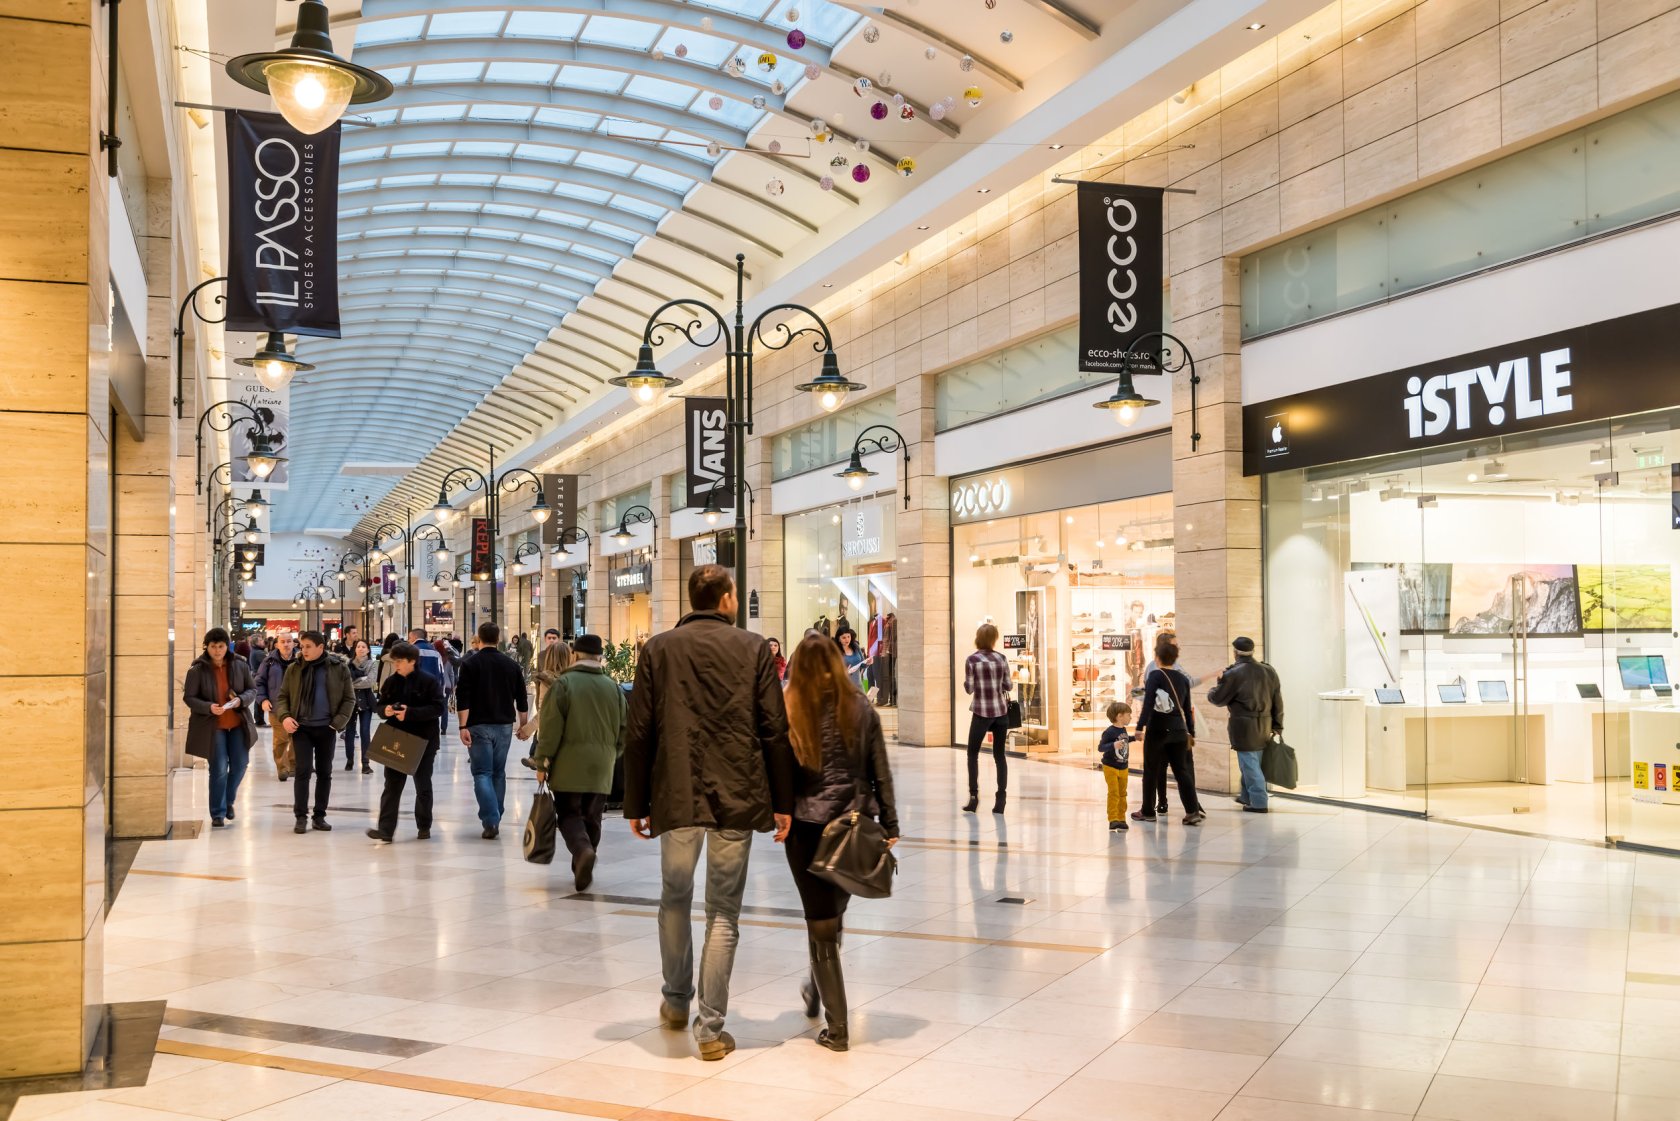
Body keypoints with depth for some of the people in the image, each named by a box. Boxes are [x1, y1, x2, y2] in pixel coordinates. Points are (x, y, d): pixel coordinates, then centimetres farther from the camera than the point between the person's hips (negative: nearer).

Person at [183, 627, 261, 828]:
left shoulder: (240, 665, -1)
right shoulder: (197, 670, -8)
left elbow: (252, 690, 7)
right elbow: (189, 697, -6)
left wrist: (241, 700, -15)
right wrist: (209, 707, -23)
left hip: (238, 724, 3)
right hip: (212, 726, -3)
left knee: (239, 765, 8)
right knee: (219, 769, -3)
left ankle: (228, 801, 35)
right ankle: (218, 813, 10)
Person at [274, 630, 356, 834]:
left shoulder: (339, 667, -4)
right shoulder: (294, 668, 0)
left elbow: (349, 699, 0)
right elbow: (283, 696, 6)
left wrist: (339, 722, -11)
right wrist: (284, 716, -12)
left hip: (326, 729, 0)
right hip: (301, 727, 0)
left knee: (324, 772, 8)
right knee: (303, 771, -6)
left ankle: (320, 816, 17)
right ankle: (301, 817, 1)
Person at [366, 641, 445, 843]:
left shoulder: (428, 681, -9)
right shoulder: (391, 682, 5)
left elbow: (437, 707, -16)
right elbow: (379, 704, 12)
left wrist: (410, 713, -25)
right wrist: (384, 710, -12)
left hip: (423, 740, -3)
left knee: (423, 785, 9)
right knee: (392, 785, -1)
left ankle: (424, 827, 23)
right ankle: (386, 829, -4)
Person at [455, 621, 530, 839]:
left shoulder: (470, 664, -4)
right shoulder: (512, 665, 7)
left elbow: (463, 699, -12)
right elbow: (521, 700, 9)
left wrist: (463, 727, -11)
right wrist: (524, 725, 18)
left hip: (479, 726, -3)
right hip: (504, 726, 3)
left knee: (482, 774, -3)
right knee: (499, 773, 13)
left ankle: (490, 821, -18)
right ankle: (495, 820, 18)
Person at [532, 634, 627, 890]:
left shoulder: (562, 684, -6)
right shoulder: (614, 688, 7)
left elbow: (550, 728, -9)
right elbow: (623, 730, 11)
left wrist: (542, 762, -3)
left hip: (569, 765, -3)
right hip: (601, 767, 3)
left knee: (570, 814, 3)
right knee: (592, 818, 12)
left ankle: (582, 850, -22)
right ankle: (583, 869, 15)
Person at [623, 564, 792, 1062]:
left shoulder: (658, 649, 4)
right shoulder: (753, 648, 2)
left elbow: (639, 734, 2)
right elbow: (774, 731, -1)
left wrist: (635, 804, 8)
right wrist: (782, 802, 5)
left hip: (677, 796, 1)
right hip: (737, 797, -1)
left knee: (675, 897, 22)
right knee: (724, 912, 6)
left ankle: (676, 1001, 34)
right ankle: (711, 1028, 4)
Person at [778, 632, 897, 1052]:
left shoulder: (791, 711, -5)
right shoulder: (860, 707, 2)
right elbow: (880, 771, 3)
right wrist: (889, 826, 7)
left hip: (808, 827, -3)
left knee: (822, 925, 3)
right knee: (832, 915, 21)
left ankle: (836, 1028, 5)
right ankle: (817, 991, 38)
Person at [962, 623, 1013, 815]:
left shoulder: (972, 660, -8)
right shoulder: (1002, 658, 2)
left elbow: (969, 689, -7)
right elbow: (1008, 686, 5)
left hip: (982, 712, -3)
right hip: (1001, 712, 3)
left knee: (973, 754, 10)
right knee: (999, 755, 9)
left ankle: (974, 796, 2)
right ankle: (1001, 799, 5)